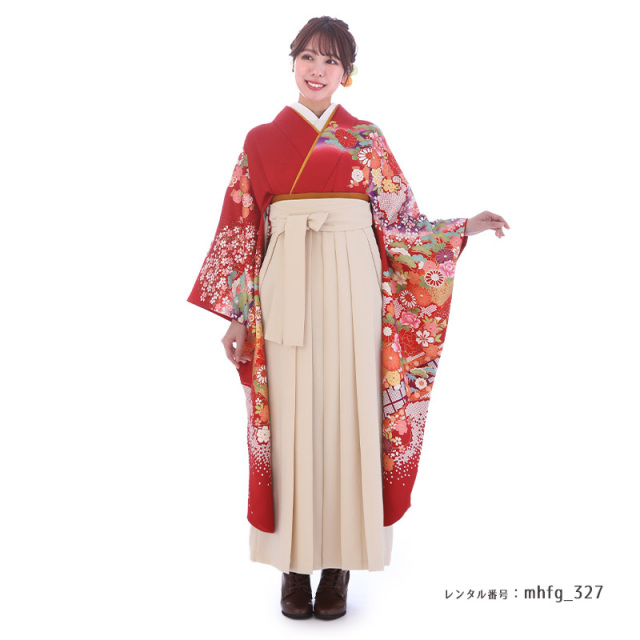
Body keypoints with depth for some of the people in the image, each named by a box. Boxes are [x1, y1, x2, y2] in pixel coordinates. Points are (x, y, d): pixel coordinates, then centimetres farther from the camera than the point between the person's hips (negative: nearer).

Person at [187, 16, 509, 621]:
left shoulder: (367, 139, 10)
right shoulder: (261, 140, 9)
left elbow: (400, 223, 8)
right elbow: (242, 230, 8)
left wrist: (465, 226, -4)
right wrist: (238, 314, 4)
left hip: (351, 291, 0)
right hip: (287, 293, 0)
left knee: (347, 414, 1)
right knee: (292, 418, 1)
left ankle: (340, 558, 13)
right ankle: (295, 559, 14)